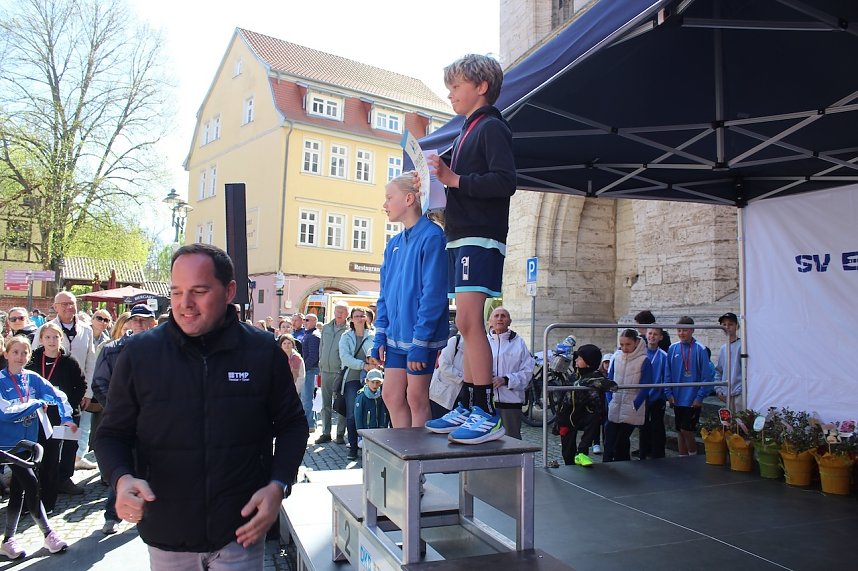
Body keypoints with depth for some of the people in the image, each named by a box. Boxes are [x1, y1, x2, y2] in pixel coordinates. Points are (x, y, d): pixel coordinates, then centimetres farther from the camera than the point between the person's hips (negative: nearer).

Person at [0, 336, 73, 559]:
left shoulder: (33, 378, 3)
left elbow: (59, 396, 9)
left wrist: (66, 418, -2)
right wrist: (37, 403, -15)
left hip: (28, 441, 5)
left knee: (18, 490, 12)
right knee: (32, 485, -12)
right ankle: (48, 534, -1)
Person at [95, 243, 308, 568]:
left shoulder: (264, 351, -7)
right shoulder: (139, 353, -6)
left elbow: (292, 424, 4)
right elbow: (112, 434, 3)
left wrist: (278, 486, -10)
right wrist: (122, 478, -17)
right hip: (166, 539, 2)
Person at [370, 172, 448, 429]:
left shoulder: (431, 236, -12)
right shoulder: (394, 244, 12)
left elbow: (433, 294, -18)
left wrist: (420, 342, -19)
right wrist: (380, 338, 10)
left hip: (421, 336, -8)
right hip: (396, 336, 8)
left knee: (416, 398, 2)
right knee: (392, 396, 11)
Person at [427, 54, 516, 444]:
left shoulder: (492, 127, -3)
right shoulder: (468, 131, 24)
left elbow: (505, 181, -17)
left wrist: (456, 180, -17)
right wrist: (443, 181, 8)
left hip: (480, 238, -10)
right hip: (461, 237, 10)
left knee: (468, 322, -17)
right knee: (469, 325, 8)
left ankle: (488, 415, -14)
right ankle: (469, 410, 13)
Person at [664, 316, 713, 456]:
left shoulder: (699, 349, -8)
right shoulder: (673, 349, 3)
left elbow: (706, 376, -8)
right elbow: (667, 374, 6)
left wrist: (700, 397, -11)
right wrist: (669, 393, 0)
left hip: (693, 399, -4)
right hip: (677, 398, 4)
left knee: (686, 430, -4)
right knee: (680, 431, 13)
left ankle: (693, 457, 17)